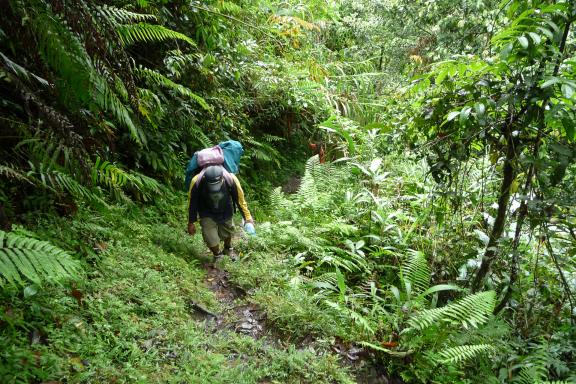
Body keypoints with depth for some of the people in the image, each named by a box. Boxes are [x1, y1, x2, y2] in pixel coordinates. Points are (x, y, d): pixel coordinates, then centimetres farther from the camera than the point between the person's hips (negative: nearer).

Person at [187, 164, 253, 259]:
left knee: (227, 233, 20)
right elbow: (192, 204, -15)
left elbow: (240, 200, -15)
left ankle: (228, 249, 54)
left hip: (225, 212, 1)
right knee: (211, 240, -7)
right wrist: (191, 223, -4)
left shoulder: (231, 179, -34)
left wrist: (247, 217, -4)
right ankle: (217, 256, 27)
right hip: (207, 214, -1)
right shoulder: (197, 182, -34)